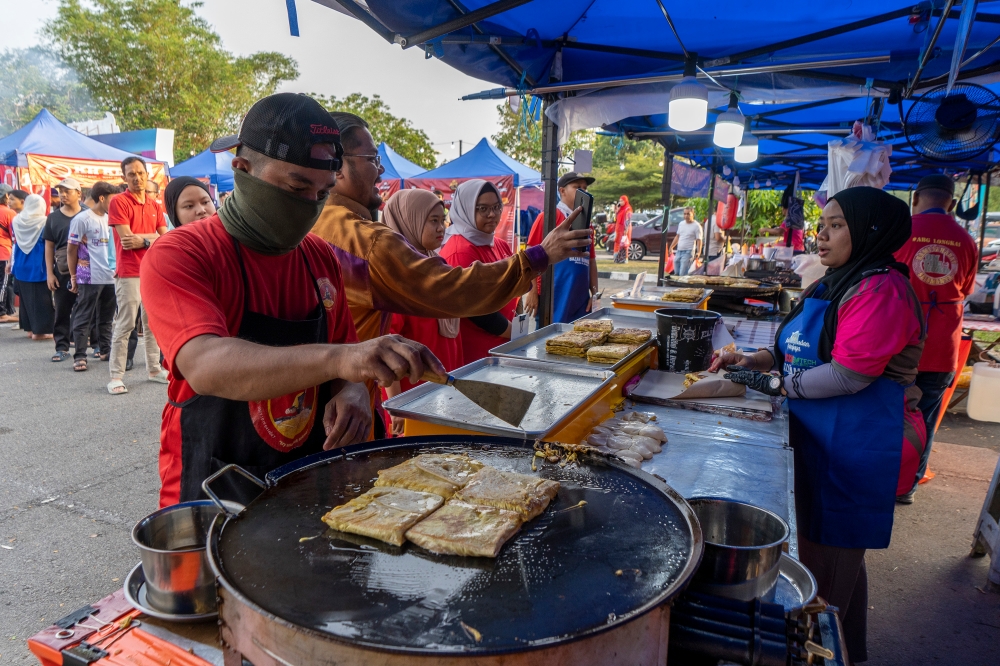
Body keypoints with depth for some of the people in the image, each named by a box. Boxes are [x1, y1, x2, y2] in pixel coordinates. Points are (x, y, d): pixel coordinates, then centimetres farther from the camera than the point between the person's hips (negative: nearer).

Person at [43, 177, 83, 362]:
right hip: (62, 271, 3)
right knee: (62, 310, 5)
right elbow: (49, 246, 9)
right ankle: (62, 347, 12)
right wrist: (49, 273, 2)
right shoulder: (54, 217, 8)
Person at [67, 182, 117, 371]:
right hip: (90, 278, -6)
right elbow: (71, 249, -4)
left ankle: (106, 350, 23)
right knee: (84, 319, 1)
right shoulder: (82, 219, -8)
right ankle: (79, 356, 5)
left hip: (110, 277, 6)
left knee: (106, 318, 13)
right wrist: (73, 276, -3)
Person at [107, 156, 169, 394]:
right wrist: (152, 238, -3)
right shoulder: (119, 201, -5)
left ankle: (154, 368, 21)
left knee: (152, 323, 12)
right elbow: (126, 239, -13)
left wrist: (142, 240, -9)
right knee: (124, 325, -5)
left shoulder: (155, 205, 13)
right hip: (129, 273, -6)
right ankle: (116, 376, 1)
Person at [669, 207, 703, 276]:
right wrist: (671, 247, 21)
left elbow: (699, 240, -11)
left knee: (683, 274, -15)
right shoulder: (681, 224, 14)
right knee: (676, 273, 7)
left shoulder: (696, 226, -6)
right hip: (678, 251, 7)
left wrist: (698, 252, -24)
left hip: (688, 252, -7)